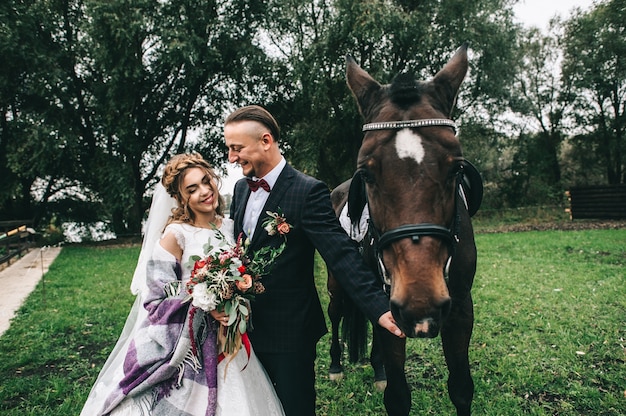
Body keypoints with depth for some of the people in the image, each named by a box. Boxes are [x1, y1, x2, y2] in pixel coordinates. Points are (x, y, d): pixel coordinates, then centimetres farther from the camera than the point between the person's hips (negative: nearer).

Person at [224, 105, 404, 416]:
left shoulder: (308, 192, -19)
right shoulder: (241, 188, 4)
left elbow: (342, 255, -25)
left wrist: (380, 308, -33)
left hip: (289, 332, -7)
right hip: (245, 326, 7)